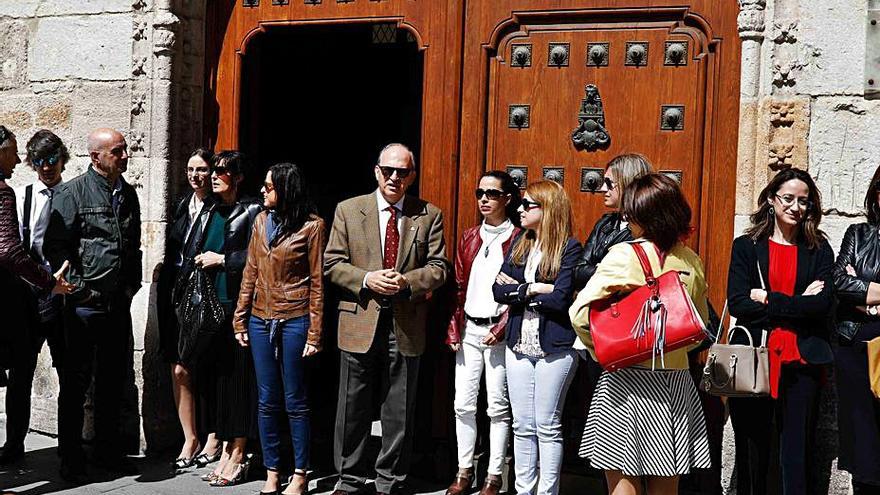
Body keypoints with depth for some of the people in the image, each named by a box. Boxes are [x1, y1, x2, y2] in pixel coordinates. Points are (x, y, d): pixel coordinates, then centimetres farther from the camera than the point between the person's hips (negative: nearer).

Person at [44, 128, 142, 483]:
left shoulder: (127, 194, 12)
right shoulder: (73, 192, -7)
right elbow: (54, 246, -11)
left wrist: (132, 285, 13)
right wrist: (78, 287, -13)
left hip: (119, 304, 6)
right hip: (84, 304, -6)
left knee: (114, 380, 13)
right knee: (76, 381, 2)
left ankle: (108, 450, 26)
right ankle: (71, 457, 12)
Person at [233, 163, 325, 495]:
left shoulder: (311, 226, -7)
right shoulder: (262, 221, 8)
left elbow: (317, 281, -7)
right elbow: (250, 272, 11)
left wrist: (314, 333, -9)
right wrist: (240, 319, 8)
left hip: (294, 321, -5)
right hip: (261, 320, 5)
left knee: (294, 401, 3)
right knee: (267, 401, 9)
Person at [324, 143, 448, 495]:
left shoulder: (429, 215, 4)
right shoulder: (349, 210, 4)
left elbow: (438, 268, 2)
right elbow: (332, 263, 2)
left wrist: (406, 281, -16)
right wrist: (367, 279, -14)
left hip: (406, 324, 0)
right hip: (360, 322, 0)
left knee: (400, 411, 8)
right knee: (353, 408, 8)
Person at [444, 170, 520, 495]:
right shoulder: (469, 238, 12)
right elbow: (459, 286, 12)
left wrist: (500, 330, -12)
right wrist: (454, 329, 5)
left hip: (498, 331, -5)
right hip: (468, 330, 5)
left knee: (497, 406, 0)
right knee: (464, 403, 6)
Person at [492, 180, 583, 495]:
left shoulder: (569, 248, -9)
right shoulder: (520, 244, 9)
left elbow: (560, 299, -18)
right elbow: (498, 290, 0)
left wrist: (518, 291, -9)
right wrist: (534, 288, -14)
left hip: (554, 348, -6)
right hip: (519, 346, 6)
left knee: (547, 426, 2)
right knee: (522, 425, 11)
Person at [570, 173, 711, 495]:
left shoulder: (623, 255, -11)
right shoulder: (691, 262, 5)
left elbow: (579, 313, -16)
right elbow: (701, 325, 17)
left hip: (627, 379, -5)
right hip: (675, 380, 5)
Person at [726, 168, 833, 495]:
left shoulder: (819, 249, 8)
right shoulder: (746, 246, 5)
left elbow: (824, 304, -6)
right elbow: (737, 303, -7)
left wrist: (768, 299, -9)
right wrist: (798, 304, -9)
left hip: (802, 361, 1)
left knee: (797, 454, 3)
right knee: (751, 452, 6)